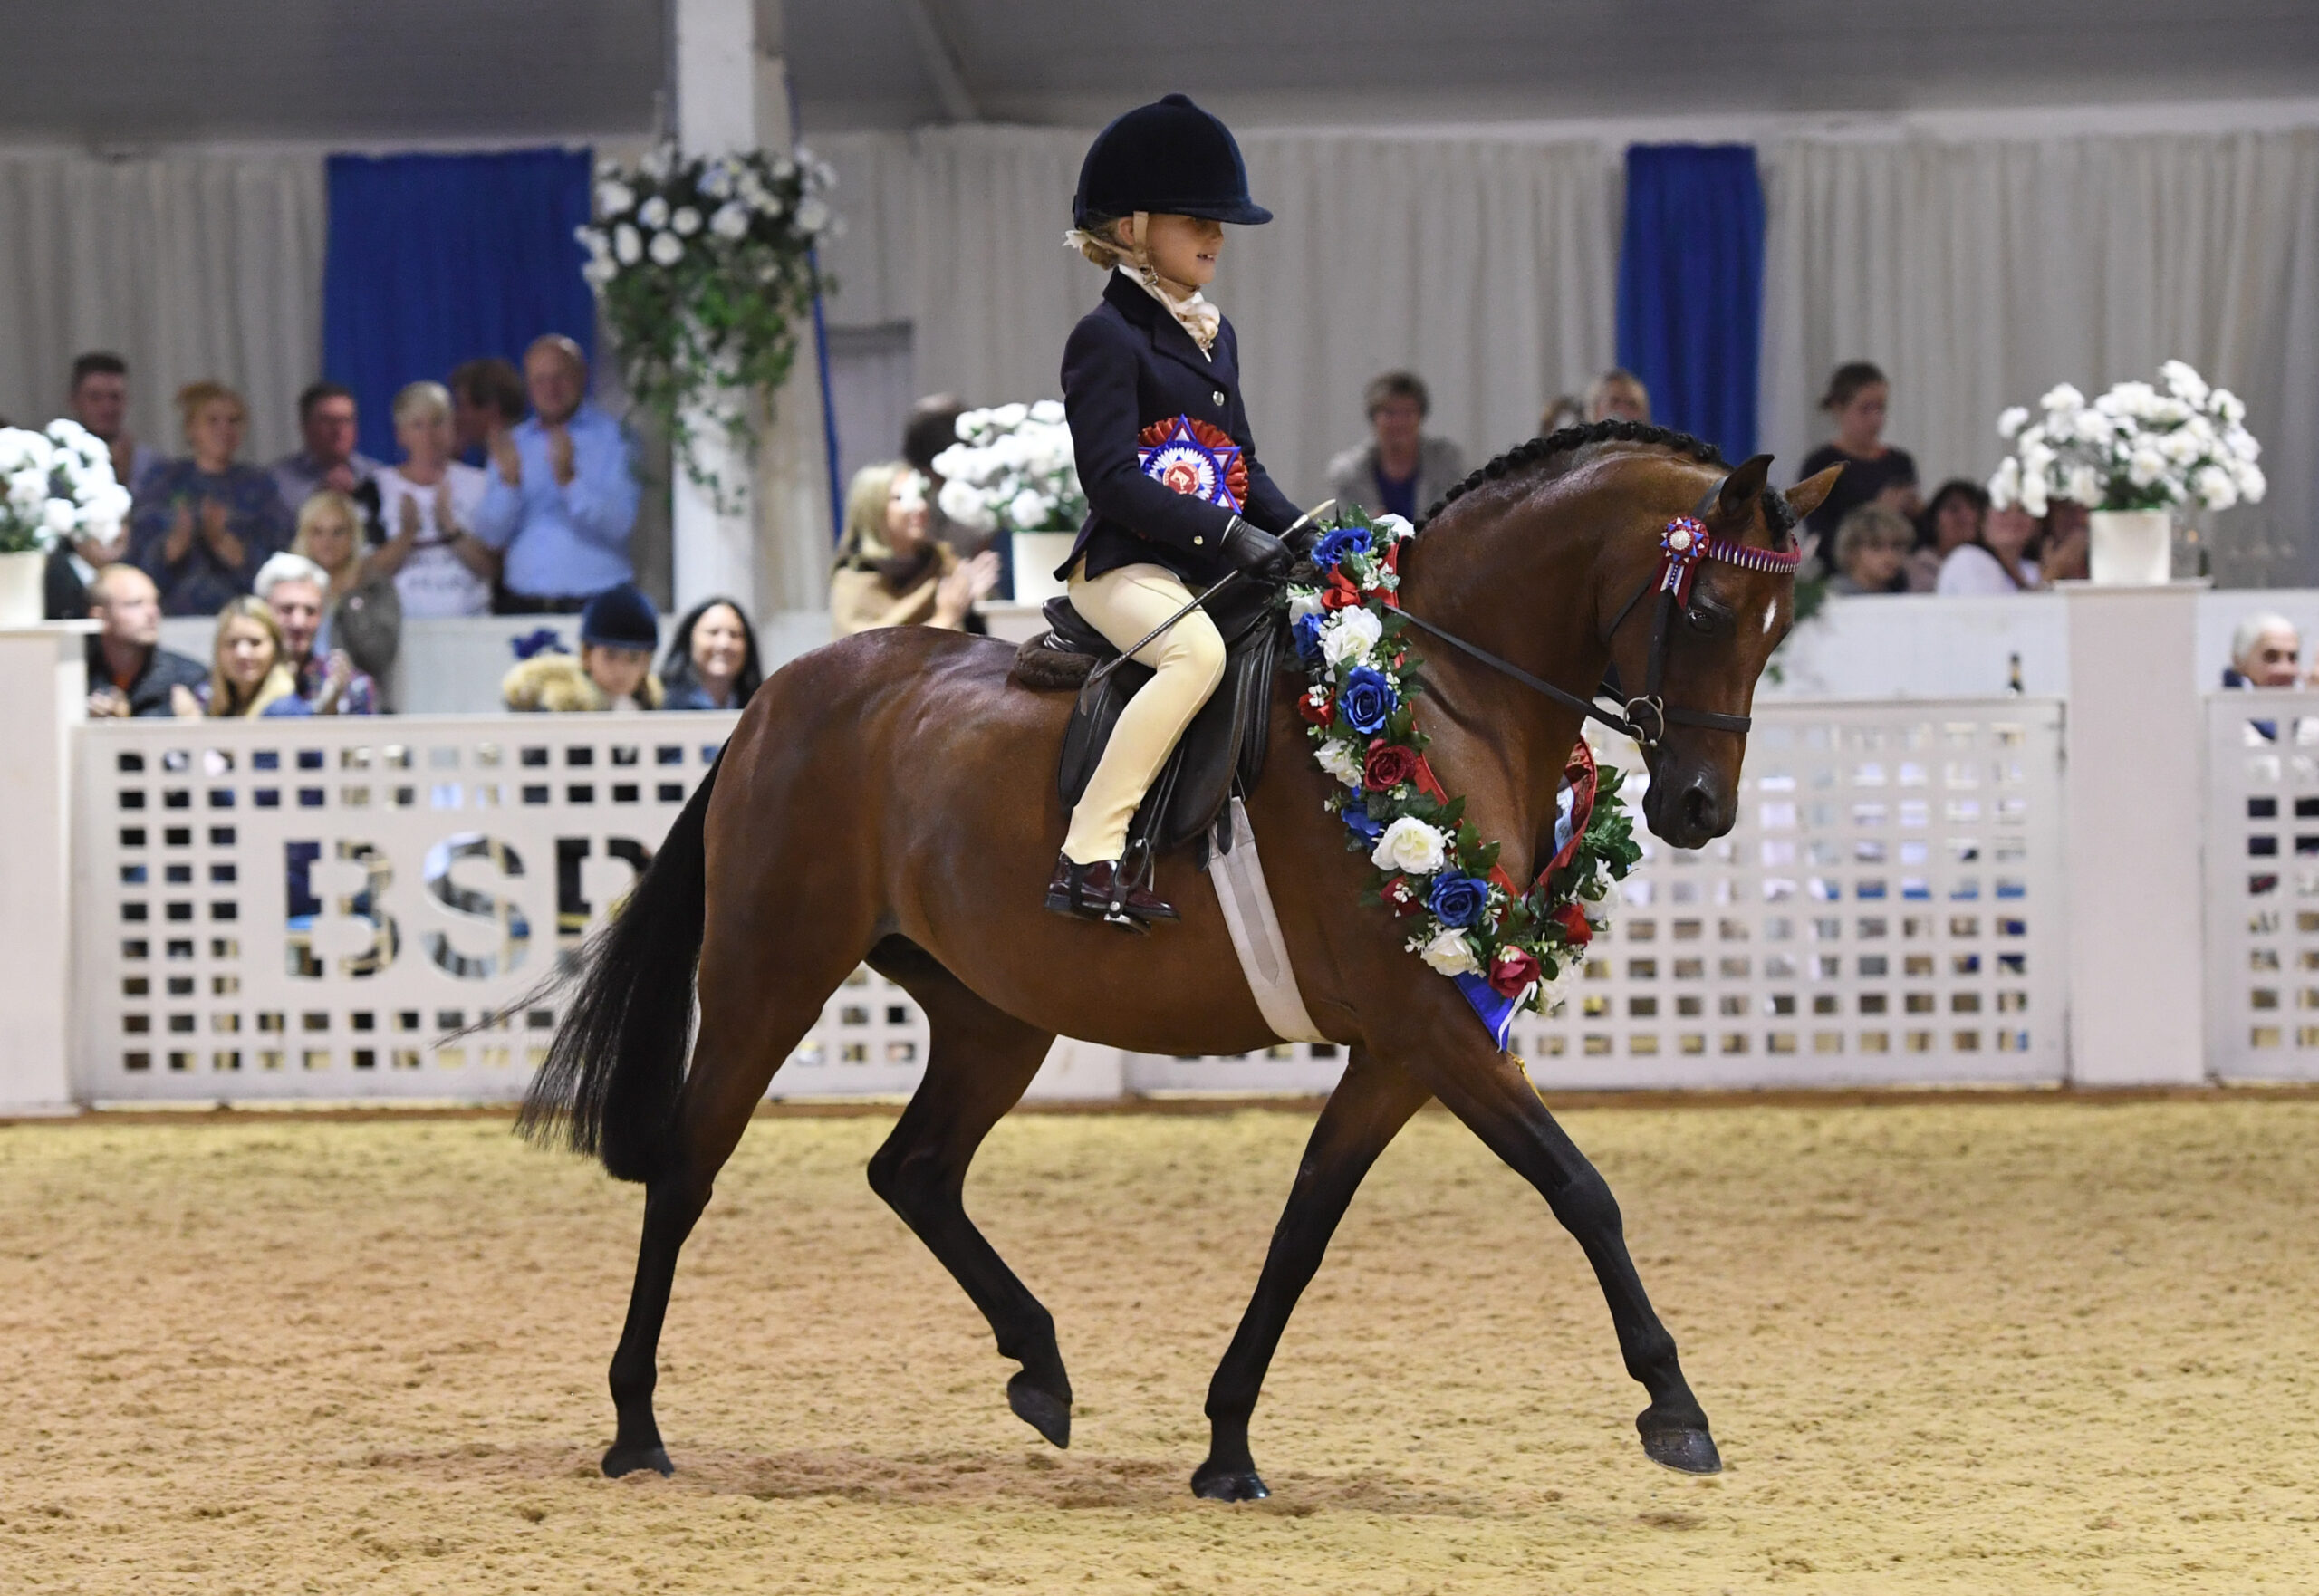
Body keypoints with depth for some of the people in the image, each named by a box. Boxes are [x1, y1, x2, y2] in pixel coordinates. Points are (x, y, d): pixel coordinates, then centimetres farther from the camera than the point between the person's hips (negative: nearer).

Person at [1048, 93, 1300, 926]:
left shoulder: (1214, 334, 20)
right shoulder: (1107, 336, -7)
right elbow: (1111, 477, -17)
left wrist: (1302, 531, 6)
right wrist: (1227, 532, -23)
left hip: (1212, 568, 9)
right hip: (1125, 566, -9)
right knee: (1198, 649, -36)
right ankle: (1089, 856, -37)